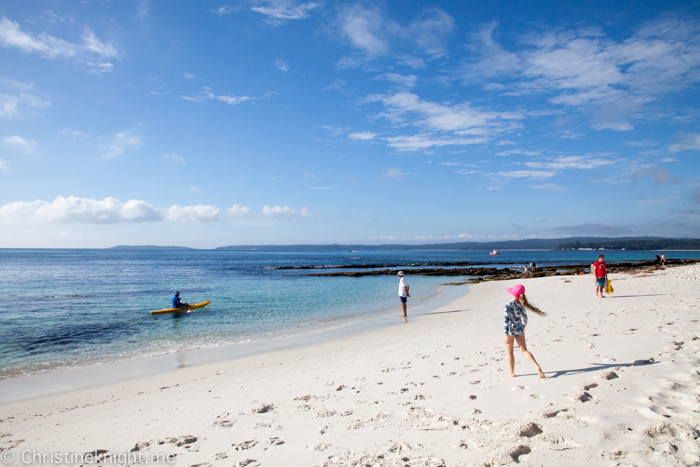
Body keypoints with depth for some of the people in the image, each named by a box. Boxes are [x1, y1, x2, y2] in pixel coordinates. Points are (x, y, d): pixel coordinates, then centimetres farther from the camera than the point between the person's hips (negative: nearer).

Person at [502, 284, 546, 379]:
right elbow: (525, 318, 11)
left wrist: (506, 335, -17)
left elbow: (506, 320, -19)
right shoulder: (520, 305, 2)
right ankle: (537, 367, -7)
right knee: (524, 350, 10)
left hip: (511, 329, -5)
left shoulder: (508, 305, -16)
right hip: (520, 329, 5)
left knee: (510, 351, 11)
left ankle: (512, 373, 22)